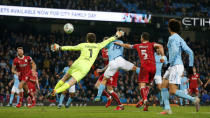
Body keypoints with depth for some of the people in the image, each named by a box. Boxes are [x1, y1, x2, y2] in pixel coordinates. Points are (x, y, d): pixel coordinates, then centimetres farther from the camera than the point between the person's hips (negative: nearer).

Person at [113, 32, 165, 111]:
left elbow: (127, 46, 31)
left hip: (144, 66, -2)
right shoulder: (152, 44, 14)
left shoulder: (138, 46, 17)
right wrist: (162, 56, -9)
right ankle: (144, 99, 3)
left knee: (142, 84, -8)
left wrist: (119, 44, 47)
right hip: (153, 67, 2)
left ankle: (145, 100, -31)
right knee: (147, 84, 19)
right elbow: (160, 46, -7)